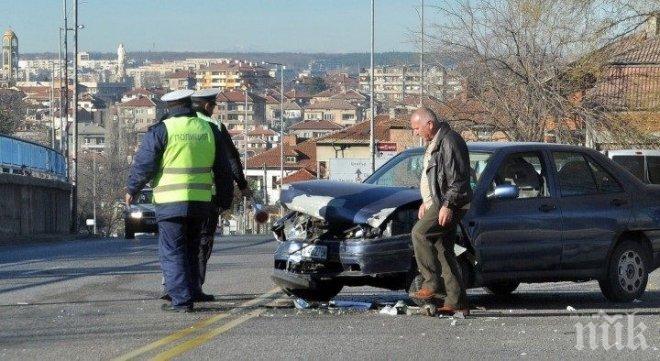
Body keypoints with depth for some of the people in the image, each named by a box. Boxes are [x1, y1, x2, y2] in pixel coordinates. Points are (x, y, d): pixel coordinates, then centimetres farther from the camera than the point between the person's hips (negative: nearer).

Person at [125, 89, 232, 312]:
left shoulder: (161, 131, -6)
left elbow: (144, 164, -6)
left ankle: (181, 300, -6)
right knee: (191, 250, 19)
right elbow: (222, 168, 15)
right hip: (201, 202, 5)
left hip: (171, 202, -5)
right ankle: (192, 293, 19)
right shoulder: (209, 130, 8)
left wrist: (132, 190, 9)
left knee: (172, 252, 0)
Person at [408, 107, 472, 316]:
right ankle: (457, 303, 7)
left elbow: (458, 179, -20)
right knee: (443, 250, 7)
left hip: (449, 205, -11)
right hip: (438, 203, 11)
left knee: (420, 233, -22)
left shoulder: (449, 142, -14)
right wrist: (426, 203, 27)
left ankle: (431, 285, -19)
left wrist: (447, 205, -24)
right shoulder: (434, 143, 19)